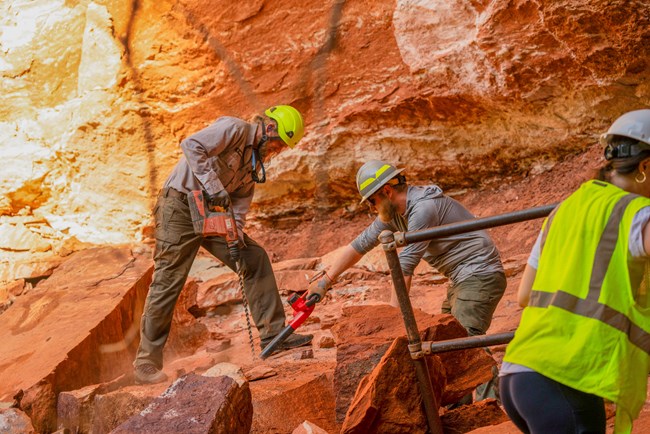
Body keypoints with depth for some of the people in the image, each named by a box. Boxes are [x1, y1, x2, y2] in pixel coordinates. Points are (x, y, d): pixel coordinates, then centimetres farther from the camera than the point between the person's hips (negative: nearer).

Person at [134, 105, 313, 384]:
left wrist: (236, 227, -5)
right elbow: (191, 145, -27)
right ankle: (146, 363, -1)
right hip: (180, 207, -9)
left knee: (255, 259, 3)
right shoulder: (234, 129, -14)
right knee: (168, 282, -8)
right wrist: (214, 187, -29)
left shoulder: (257, 157, 13)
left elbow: (242, 195, 12)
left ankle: (273, 334, 9)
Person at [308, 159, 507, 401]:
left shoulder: (423, 208, -22)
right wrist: (324, 281, 15)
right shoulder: (393, 212, 8)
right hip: (462, 279, 10)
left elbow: (405, 266, -24)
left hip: (479, 275, -10)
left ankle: (490, 401, -28)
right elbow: (360, 245, 15)